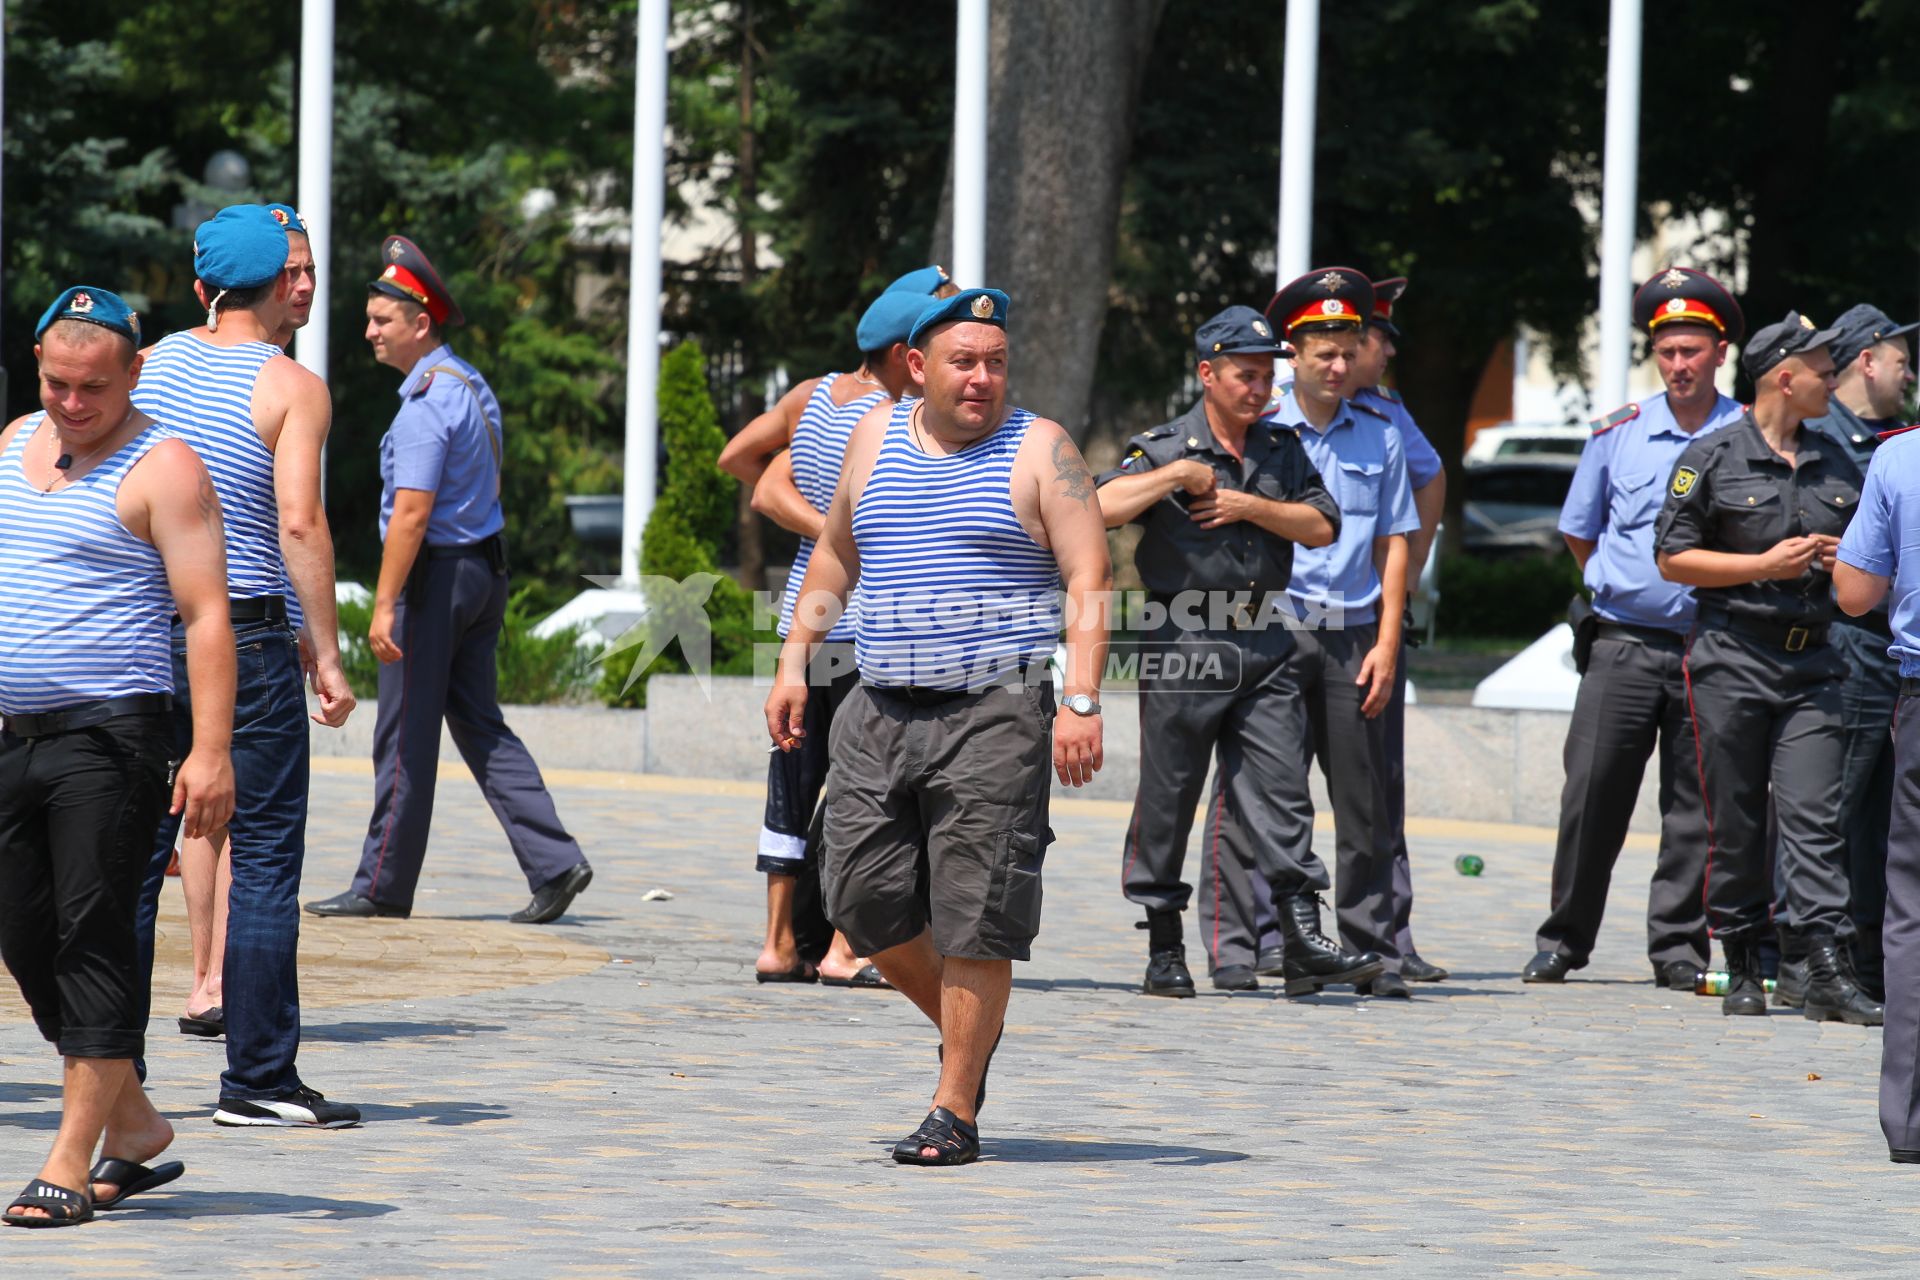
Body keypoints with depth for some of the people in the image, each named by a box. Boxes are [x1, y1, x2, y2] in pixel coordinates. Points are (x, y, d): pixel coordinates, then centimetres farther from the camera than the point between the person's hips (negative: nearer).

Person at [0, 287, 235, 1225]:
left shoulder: (161, 469, -7)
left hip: (109, 735, -7)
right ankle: (133, 1129, 21)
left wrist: (210, 751, -21)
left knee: (94, 938, -8)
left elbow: (206, 615, -12)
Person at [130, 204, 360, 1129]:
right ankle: (258, 1078, 0)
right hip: (245, 633, -5)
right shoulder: (292, 388, -7)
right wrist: (326, 653, -11)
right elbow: (299, 521, -16)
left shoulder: (151, 365, 7)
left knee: (136, 853, 9)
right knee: (265, 858, 1)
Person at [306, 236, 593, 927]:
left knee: (405, 737, -1)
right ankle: (553, 862, 2)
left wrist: (385, 604, -23)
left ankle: (383, 885, 6)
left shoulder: (427, 402, -17)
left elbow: (411, 513, -23)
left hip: (434, 573, -10)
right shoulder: (473, 385, 14)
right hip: (484, 568, 10)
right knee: (480, 726, 11)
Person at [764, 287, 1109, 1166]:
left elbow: (1088, 583, -6)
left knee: (973, 919, -6)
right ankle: (961, 1031, 27)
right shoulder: (876, 435, 12)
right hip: (881, 712, 5)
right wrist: (793, 661, 15)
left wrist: (1082, 701, -16)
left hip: (994, 714, -5)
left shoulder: (1038, 450, -1)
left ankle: (955, 1112, 2)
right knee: (864, 900, 2)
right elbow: (835, 554, 23)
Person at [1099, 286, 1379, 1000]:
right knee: (1168, 800, 2)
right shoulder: (1166, 450, 0)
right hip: (1183, 648, -3)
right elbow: (1100, 509, -14)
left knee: (1277, 792, -4)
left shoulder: (1283, 450, 14)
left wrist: (1249, 505, -7)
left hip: (1265, 650, 3)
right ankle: (1164, 952, 11)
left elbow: (1322, 527, 3)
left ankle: (1304, 944, -9)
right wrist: (1175, 475, -15)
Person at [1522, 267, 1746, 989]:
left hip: (1710, 650, -1)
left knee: (1695, 806, 2)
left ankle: (1678, 946, 9)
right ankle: (1564, 940, 8)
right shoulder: (1618, 433, 6)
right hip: (1622, 646, 1)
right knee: (1592, 794, -1)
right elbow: (1578, 530, 19)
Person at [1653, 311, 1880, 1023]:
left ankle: (1829, 974, -11)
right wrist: (1766, 565, -12)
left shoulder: (1836, 467, 15)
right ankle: (1742, 969, 12)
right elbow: (1672, 558, -4)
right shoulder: (1711, 458, -1)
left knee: (1813, 818, -6)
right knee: (1736, 824, 1)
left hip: (1811, 665, 3)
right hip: (1732, 661, -3)